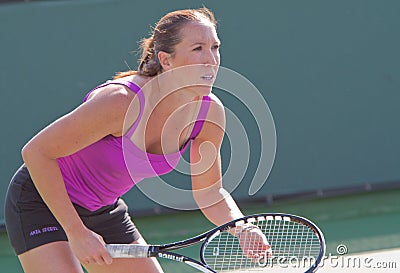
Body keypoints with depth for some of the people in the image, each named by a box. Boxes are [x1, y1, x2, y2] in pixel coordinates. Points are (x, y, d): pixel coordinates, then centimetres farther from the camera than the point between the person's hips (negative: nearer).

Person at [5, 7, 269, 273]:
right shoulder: (122, 102, -32)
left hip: (104, 211, 7)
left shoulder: (210, 113, -13)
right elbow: (36, 151, -24)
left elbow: (209, 193, 2)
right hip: (40, 202, -7)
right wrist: (77, 232, -25)